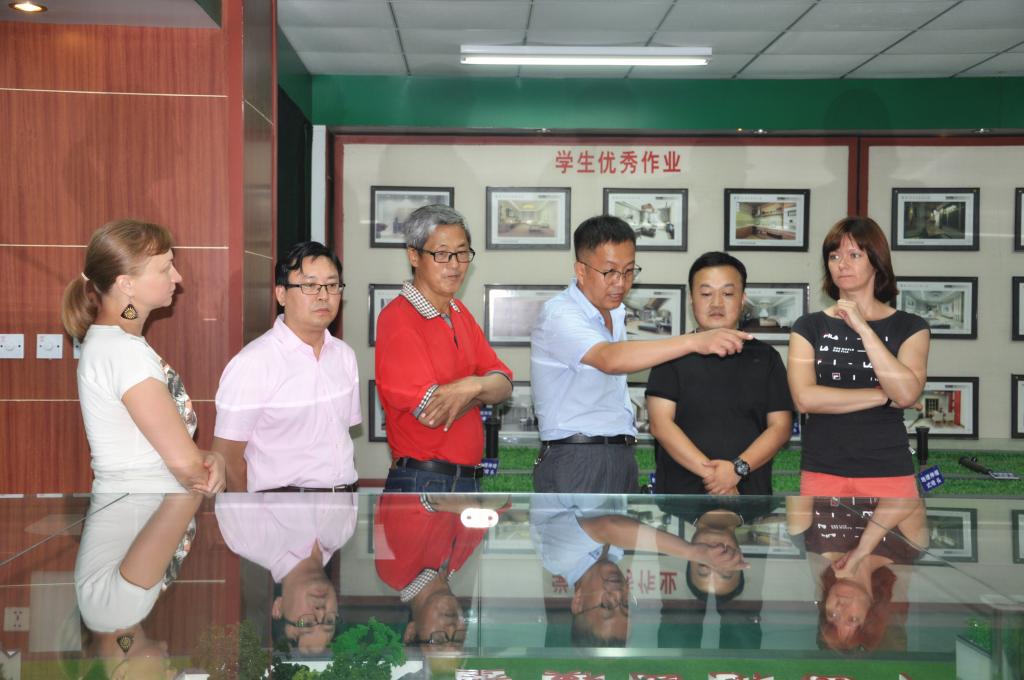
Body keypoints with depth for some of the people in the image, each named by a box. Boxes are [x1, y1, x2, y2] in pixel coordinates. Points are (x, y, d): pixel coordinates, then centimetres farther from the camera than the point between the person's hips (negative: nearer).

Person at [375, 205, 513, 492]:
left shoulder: (459, 313, 12)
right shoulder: (398, 318, -14)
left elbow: (503, 385, 2)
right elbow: (430, 412, -21)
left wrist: (470, 388, -19)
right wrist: (478, 386, -7)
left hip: (469, 478, 8)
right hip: (421, 482, -8)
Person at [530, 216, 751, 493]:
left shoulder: (614, 311, 13)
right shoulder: (559, 314, -17)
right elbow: (610, 359, -36)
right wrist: (694, 341, -44)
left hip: (620, 459, 9)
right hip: (576, 461, -9)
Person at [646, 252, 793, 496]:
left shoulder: (765, 357, 12)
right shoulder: (673, 356, 6)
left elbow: (780, 426, 5)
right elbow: (661, 423, -3)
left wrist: (738, 468, -11)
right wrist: (709, 471, -13)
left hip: (749, 495, 2)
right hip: (682, 494, -2)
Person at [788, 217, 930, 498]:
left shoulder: (909, 327, 6)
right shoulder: (809, 326, 7)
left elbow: (906, 394, -11)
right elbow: (804, 398, -8)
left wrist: (863, 328, -12)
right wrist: (884, 396, -7)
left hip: (889, 472, 0)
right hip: (822, 472, 1)